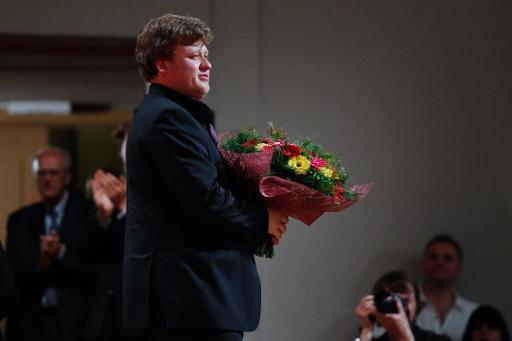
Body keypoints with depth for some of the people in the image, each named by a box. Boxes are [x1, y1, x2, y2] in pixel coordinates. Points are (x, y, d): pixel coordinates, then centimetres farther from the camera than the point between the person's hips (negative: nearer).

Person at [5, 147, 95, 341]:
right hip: (29, 323, 2)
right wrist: (40, 264, -15)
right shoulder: (20, 220, 11)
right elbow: (12, 275, 4)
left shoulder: (88, 213, 1)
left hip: (75, 323, -2)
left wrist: (61, 254, -18)